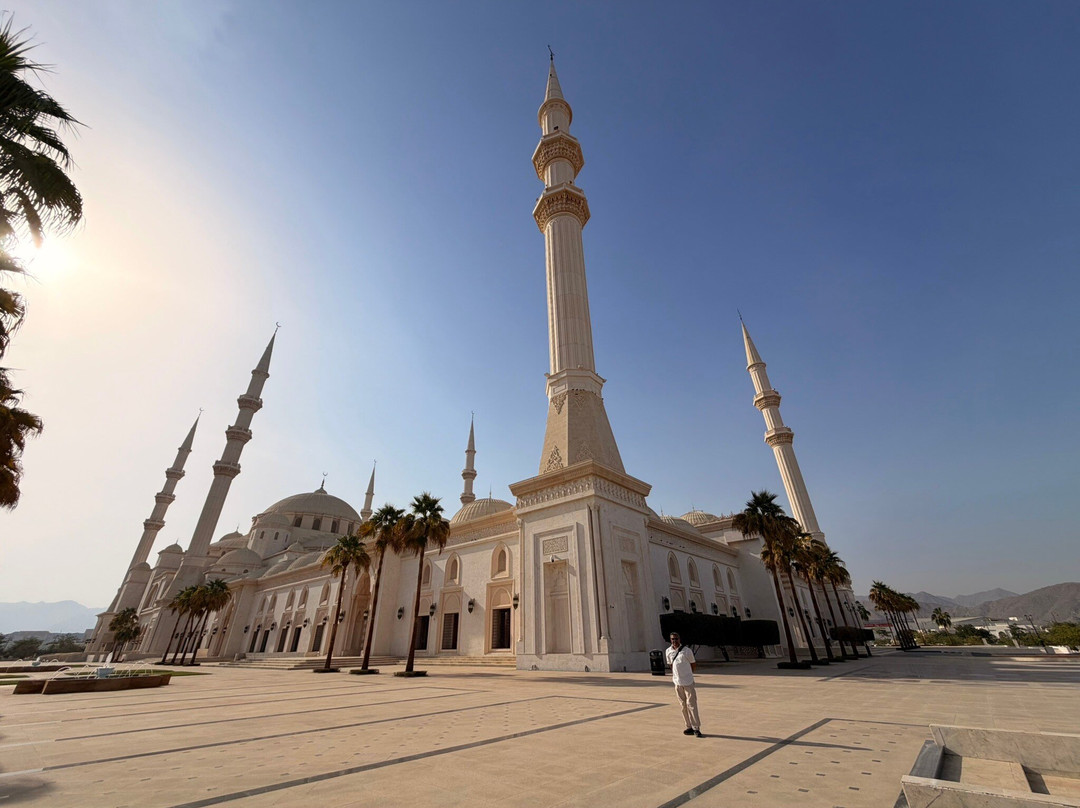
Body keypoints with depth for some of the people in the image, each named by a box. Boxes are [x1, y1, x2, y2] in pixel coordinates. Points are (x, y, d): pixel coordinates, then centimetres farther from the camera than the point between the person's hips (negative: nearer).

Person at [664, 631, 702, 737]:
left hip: (688, 682, -4)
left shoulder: (687, 651, -10)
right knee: (683, 705, 10)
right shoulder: (668, 652, 2)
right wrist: (674, 674, 10)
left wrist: (687, 673, 6)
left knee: (691, 704, -5)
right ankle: (689, 727, 20)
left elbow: (694, 665, 2)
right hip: (677, 682, 4)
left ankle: (696, 728, 4)